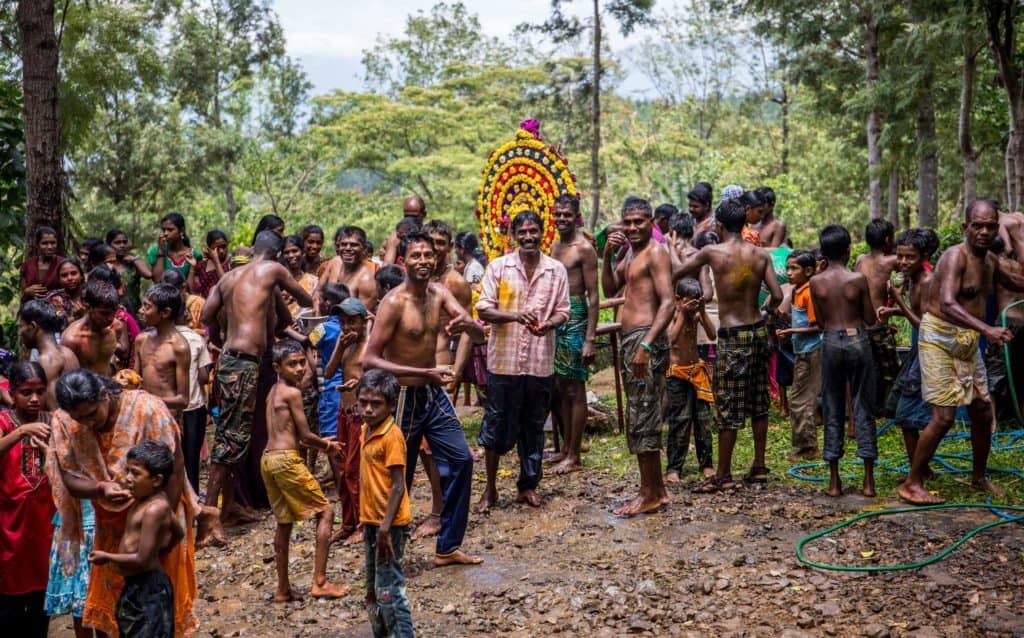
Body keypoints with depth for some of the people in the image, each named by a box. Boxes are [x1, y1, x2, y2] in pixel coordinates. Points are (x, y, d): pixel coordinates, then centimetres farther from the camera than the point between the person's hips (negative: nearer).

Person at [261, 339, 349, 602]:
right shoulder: (292, 392, -9)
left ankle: (283, 589, 20)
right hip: (287, 460, -9)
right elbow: (305, 435, -8)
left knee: (284, 522, 16)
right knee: (325, 512, 1)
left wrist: (318, 444, 20)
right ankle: (320, 582, -2)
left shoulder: (273, 392, 17)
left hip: (268, 459, 9)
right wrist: (327, 446, 10)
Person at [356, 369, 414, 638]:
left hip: (389, 524, -9)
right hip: (372, 521, 9)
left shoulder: (392, 436, -18)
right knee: (373, 589, 18)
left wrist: (385, 527, -24)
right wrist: (366, 519, 19)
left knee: (389, 590, -6)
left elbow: (398, 486, -21)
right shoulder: (366, 431, 8)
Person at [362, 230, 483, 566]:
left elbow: (477, 330, -9)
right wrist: (425, 373, -29)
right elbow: (369, 360, -22)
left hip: (434, 393, 7)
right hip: (404, 398, -7)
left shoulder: (439, 293, 2)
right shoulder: (394, 302, -18)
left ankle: (448, 548, 22)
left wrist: (466, 323, -35)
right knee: (398, 479, 3)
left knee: (461, 461, 10)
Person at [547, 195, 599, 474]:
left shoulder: (584, 248, -9)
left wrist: (590, 339, -17)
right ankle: (566, 448, 23)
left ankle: (574, 456, 4)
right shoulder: (555, 246, 15)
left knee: (575, 389, -2)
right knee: (561, 388, 13)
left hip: (575, 318, -8)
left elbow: (593, 296, -12)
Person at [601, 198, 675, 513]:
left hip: (645, 339, -10)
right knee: (639, 419, 14)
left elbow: (667, 303, -18)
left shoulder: (655, 252, -9)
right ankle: (656, 488, 22)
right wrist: (608, 255, 3)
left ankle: (650, 496, 0)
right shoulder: (630, 254, 20)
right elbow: (610, 290, 16)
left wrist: (646, 345, -26)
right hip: (630, 341, 10)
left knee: (642, 419, -7)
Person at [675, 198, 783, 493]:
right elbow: (777, 295, -2)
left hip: (732, 336, -5)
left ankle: (723, 476, 6)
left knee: (728, 406, 0)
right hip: (758, 330, 5)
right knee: (758, 401, 15)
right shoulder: (761, 255, 1)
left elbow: (675, 275, -3)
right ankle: (759, 467, 24)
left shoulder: (713, 252, -10)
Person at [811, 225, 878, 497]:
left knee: (832, 409, 8)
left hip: (830, 342, 1)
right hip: (857, 340, -1)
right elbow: (870, 319, -1)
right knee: (863, 407, 6)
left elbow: (820, 322, 4)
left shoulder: (816, 282, -2)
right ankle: (868, 481, 7)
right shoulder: (858, 279, -8)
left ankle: (834, 481, 9)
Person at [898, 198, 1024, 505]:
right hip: (940, 338, -8)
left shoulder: (990, 261, 10)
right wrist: (987, 329, -45)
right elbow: (947, 304, -34)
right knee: (943, 416, -12)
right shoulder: (956, 256, -18)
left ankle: (979, 478, 33)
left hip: (968, 341, 8)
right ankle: (911, 484, 0)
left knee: (982, 412, 13)